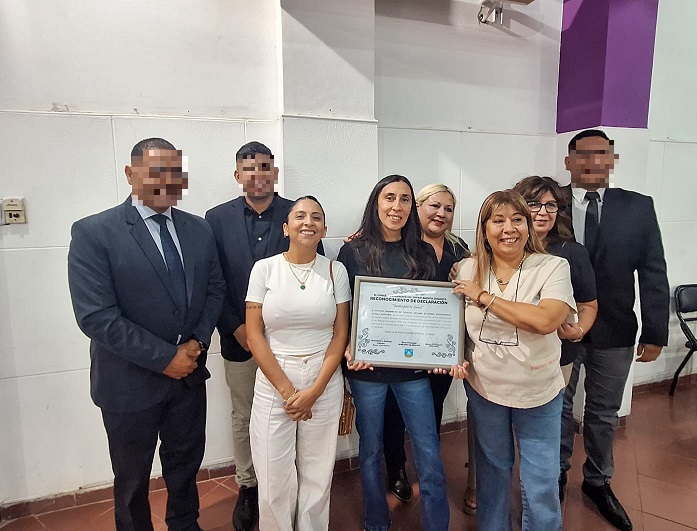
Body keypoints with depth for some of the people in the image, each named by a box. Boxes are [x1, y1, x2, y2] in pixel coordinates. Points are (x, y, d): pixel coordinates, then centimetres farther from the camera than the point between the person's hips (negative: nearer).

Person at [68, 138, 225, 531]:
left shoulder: (199, 229, 1)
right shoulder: (93, 233, -15)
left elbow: (215, 288, 6)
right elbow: (96, 316, -20)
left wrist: (198, 341, -10)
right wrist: (165, 358, -19)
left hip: (189, 375, 5)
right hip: (131, 382, -4)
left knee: (186, 467, 24)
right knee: (133, 480, 19)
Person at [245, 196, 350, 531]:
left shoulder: (335, 271, 1)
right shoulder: (264, 268, -2)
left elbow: (341, 334, 0)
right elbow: (254, 335, -4)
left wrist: (314, 391, -8)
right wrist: (287, 389, -8)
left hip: (324, 385, 1)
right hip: (273, 384, 0)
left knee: (317, 477, 12)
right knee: (274, 480, 8)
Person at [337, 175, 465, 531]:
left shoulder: (424, 253, 4)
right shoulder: (353, 252, -3)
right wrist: (348, 351, -17)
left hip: (413, 366, 2)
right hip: (367, 367, -1)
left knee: (429, 454, 6)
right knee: (371, 450, 15)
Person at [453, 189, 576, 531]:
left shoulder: (553, 268, -14)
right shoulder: (469, 269, -4)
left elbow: (545, 320, -29)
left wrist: (484, 297, -24)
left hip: (538, 394, -2)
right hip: (484, 389, 3)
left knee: (541, 486, 8)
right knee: (492, 470, 23)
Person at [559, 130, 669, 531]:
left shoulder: (639, 207, -2)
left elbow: (654, 274, -1)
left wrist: (655, 333, -3)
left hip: (615, 331, 2)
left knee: (604, 413, 17)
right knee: (558, 408, 16)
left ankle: (598, 481, 39)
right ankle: (557, 474, 38)